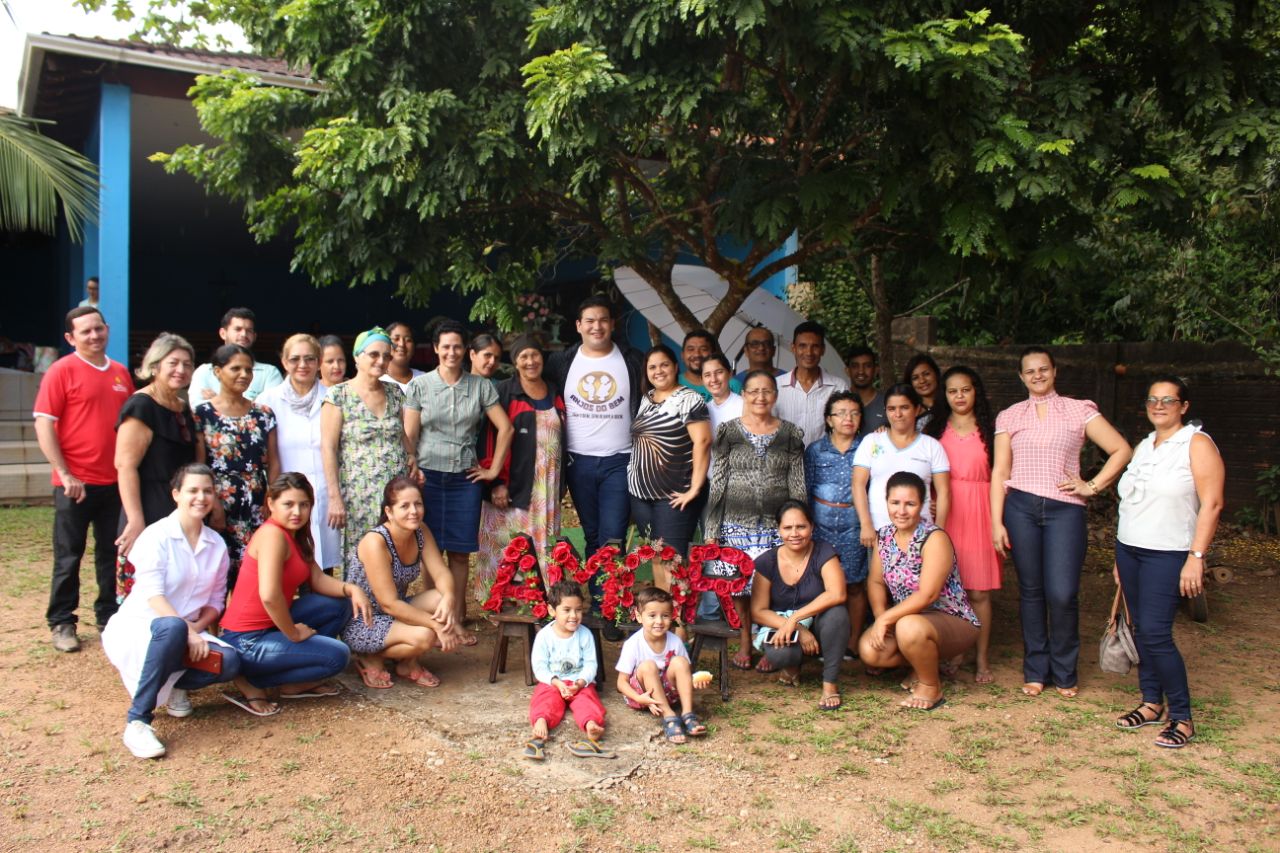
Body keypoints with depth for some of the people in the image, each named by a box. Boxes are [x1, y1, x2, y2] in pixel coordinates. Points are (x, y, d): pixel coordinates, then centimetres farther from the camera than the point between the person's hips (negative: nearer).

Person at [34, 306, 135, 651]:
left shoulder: (120, 372, 9)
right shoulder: (62, 370, -6)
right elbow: (43, 425, -10)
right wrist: (65, 474, -14)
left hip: (115, 481, 5)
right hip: (75, 483, -5)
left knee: (112, 554, 12)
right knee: (68, 557, 5)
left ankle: (110, 617, 24)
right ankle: (61, 623, 18)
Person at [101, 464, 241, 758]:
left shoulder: (217, 544, 7)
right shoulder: (156, 535, -9)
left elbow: (216, 600, 9)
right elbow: (152, 595, -18)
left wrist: (197, 628, -12)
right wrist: (187, 632, -28)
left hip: (189, 633, 5)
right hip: (139, 626, -5)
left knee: (229, 662, -24)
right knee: (172, 627, -41)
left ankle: (173, 684, 8)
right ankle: (137, 722, -29)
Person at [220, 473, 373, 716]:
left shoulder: (295, 536, 11)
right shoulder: (273, 534, -21)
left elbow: (318, 580, 6)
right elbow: (269, 595, -32)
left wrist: (351, 589, -12)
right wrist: (293, 633, -19)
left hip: (271, 624, 10)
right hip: (248, 641, -10)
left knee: (340, 605, 10)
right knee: (337, 655, -12)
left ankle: (296, 683, 13)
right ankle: (252, 683, -2)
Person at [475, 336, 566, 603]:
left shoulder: (555, 393, 14)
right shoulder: (504, 392, -2)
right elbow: (494, 438, -8)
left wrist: (561, 484, 15)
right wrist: (497, 482, -15)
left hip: (548, 487, 5)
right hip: (514, 486, -4)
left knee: (544, 546, 4)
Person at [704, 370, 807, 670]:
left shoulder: (790, 434, 6)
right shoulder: (728, 431, 4)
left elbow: (797, 485, 7)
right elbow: (718, 482, 4)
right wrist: (711, 530, 1)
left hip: (777, 525, 0)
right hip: (737, 524, 0)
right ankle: (744, 644, 18)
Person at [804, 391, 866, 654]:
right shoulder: (815, 450, 5)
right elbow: (804, 490, 5)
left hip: (854, 527, 0)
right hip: (821, 526, 0)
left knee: (854, 585, 5)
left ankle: (853, 641, 19)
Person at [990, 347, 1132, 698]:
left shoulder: (1079, 410, 6)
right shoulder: (1009, 417, 10)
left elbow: (1121, 450, 5)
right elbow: (999, 472, 6)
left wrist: (1092, 486, -1)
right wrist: (996, 522, -1)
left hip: (1065, 509, -1)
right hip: (1020, 507, 2)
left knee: (1062, 594, -6)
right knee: (1031, 591, 7)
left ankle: (1064, 672, 14)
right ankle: (1035, 671, 19)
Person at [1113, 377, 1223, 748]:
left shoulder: (1197, 445, -7)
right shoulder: (1142, 447, 14)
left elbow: (1211, 503, -13)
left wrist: (1196, 557, -20)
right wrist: (1121, 558, 17)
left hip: (1167, 555, -7)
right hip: (1129, 549, 7)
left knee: (1155, 633, -11)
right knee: (1141, 630, 10)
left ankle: (1182, 718, 1)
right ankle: (1152, 703, 22)